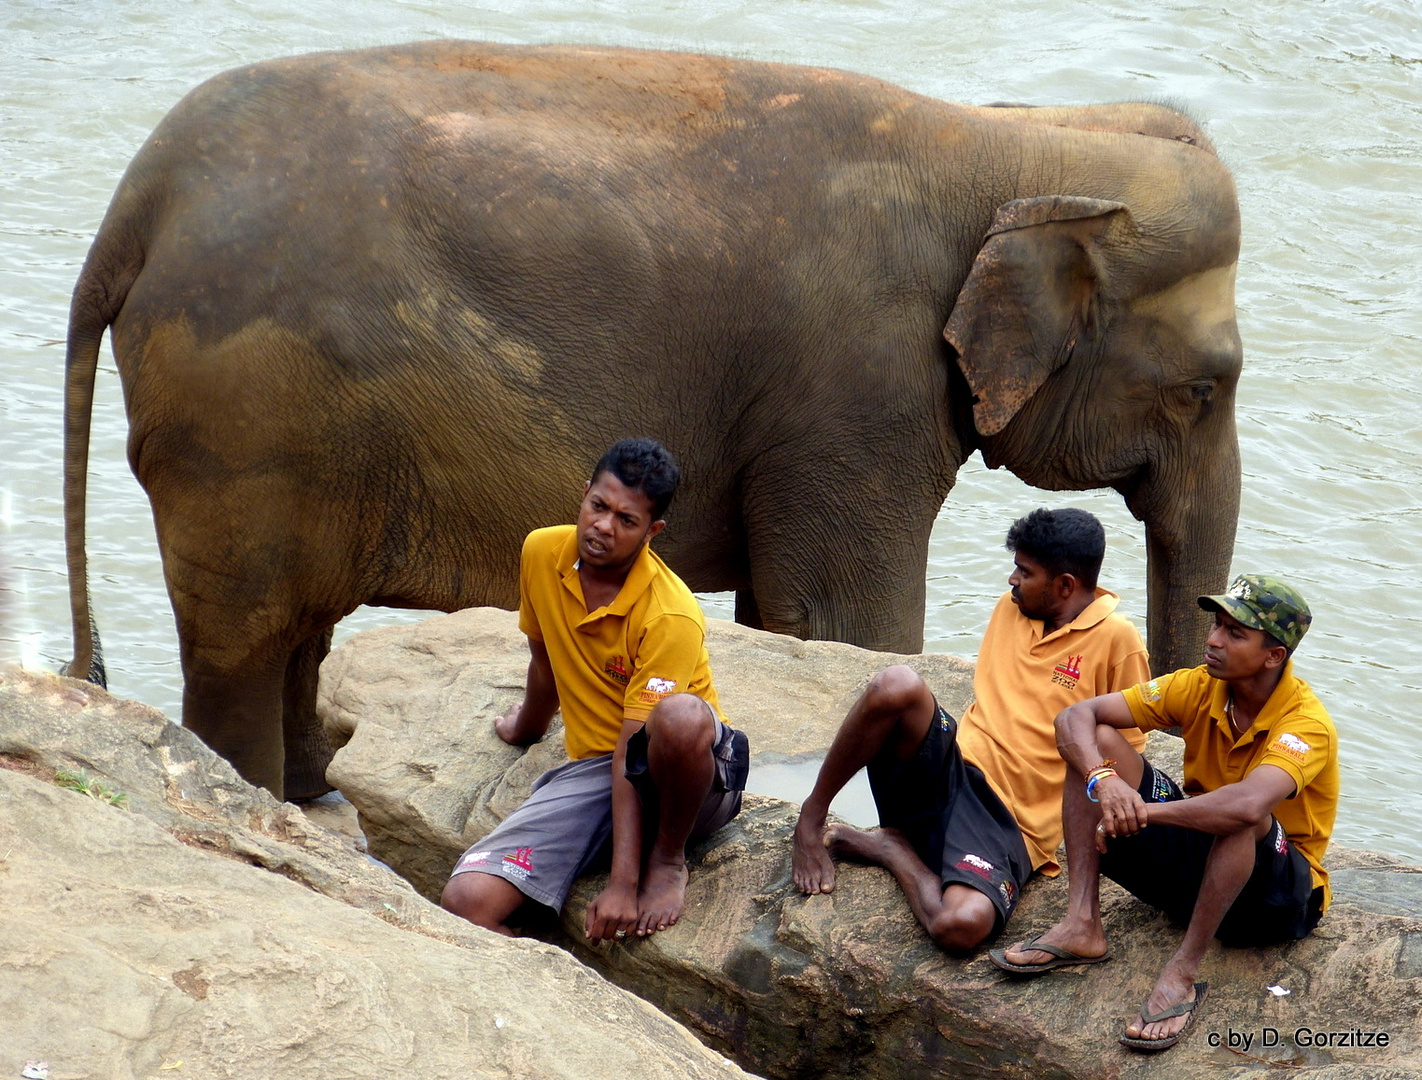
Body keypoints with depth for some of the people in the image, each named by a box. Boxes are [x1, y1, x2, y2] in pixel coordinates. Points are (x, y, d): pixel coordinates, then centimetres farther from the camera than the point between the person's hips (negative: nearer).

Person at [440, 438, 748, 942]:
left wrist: (624, 884, -28)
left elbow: (632, 750, -25)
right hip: (589, 769, 4)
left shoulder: (672, 617, -22)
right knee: (466, 900, -22)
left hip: (692, 775, -4)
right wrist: (526, 729, 35)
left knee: (679, 716, -42)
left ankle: (668, 859, -13)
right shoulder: (541, 553, -4)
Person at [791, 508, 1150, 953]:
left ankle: (888, 844, -4)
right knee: (896, 686, -30)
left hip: (1007, 819, -4)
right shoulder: (1010, 608, 15)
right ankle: (811, 819, -10)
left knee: (962, 926, -36)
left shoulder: (1116, 641, -4)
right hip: (945, 766, 4)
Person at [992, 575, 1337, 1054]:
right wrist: (1103, 781, -33)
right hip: (1196, 856, 6)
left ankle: (1183, 972, -34)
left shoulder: (1307, 724, -24)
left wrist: (1138, 813, -37)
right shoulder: (1199, 687, -7)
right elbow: (1074, 717, -12)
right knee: (1100, 743, -12)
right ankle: (1081, 925, -22)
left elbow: (1248, 804, -45)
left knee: (1243, 815, -40)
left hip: (1282, 893, -6)